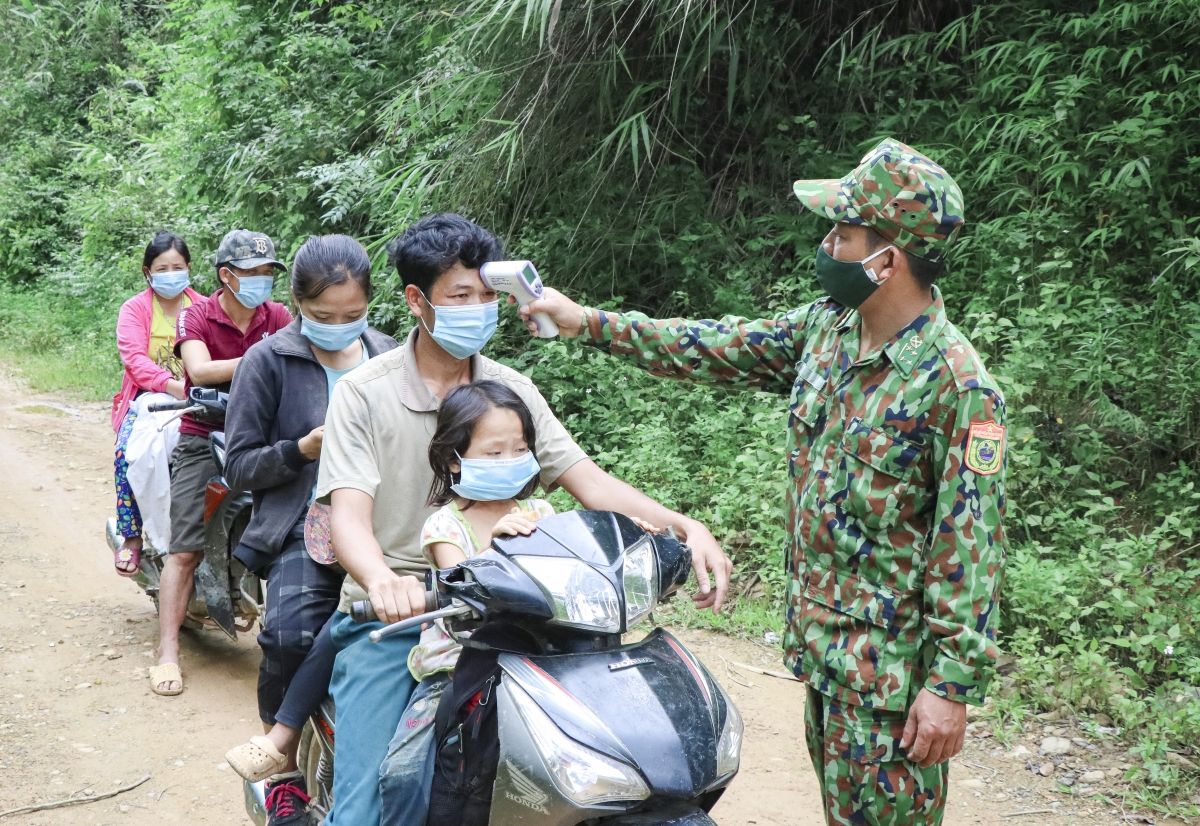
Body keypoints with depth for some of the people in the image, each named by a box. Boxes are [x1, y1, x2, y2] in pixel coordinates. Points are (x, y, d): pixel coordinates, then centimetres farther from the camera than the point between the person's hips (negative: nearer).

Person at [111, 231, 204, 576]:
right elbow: (135, 359, -10)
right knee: (128, 451, -27)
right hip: (147, 396, 0)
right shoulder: (134, 309, 5)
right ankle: (130, 536, -14)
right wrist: (175, 386, -28)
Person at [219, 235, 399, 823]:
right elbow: (238, 466, 5)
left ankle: (283, 738, -11)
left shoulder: (391, 359, 14)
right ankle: (285, 773, -4)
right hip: (303, 527, -2)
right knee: (293, 631, -29)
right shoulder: (267, 362, 5)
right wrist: (302, 449, -11)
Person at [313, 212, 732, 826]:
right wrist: (382, 581, -39)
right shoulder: (365, 392, -4)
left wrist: (684, 527, -18)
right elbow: (349, 515, -16)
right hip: (389, 616, -3)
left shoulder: (510, 389, 7)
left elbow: (587, 480, -1)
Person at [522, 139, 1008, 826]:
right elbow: (718, 349, 12)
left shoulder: (956, 386, -22)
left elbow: (972, 549, -21)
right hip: (820, 639, 8)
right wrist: (590, 322, 12)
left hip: (891, 664, -8)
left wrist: (954, 686, -20)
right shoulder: (824, 329, 2)